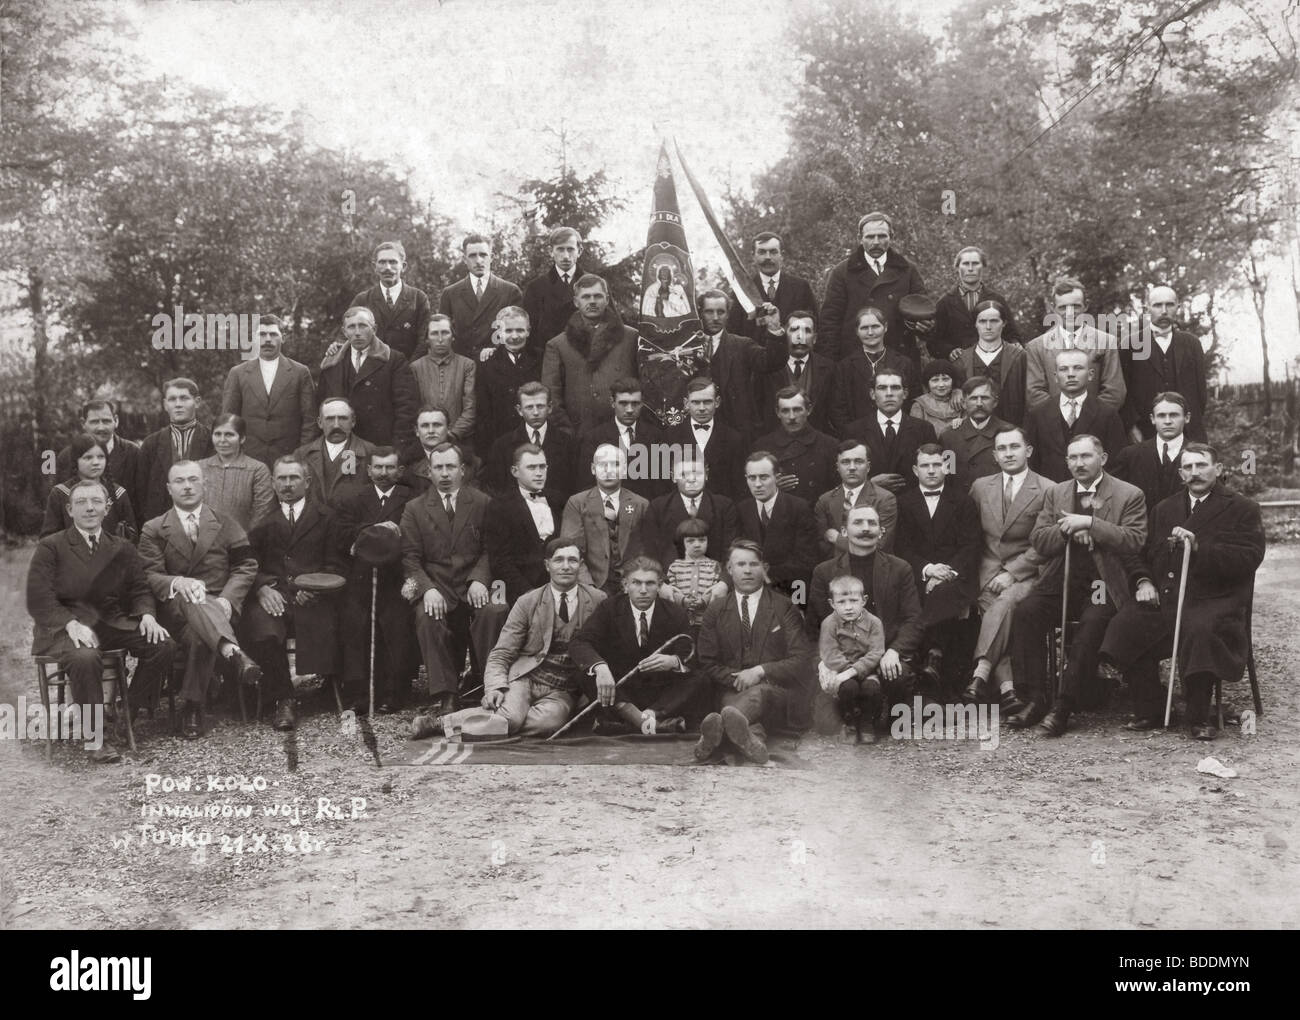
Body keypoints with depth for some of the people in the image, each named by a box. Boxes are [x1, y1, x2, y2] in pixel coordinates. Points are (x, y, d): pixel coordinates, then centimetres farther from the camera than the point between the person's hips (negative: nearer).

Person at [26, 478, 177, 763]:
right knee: (85, 658, -38)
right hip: (64, 627, -4)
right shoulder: (50, 547, 2)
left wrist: (147, 615, -10)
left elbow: (140, 590, 14)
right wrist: (72, 624, -23)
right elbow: (38, 600, -7)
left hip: (112, 623, 5)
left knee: (164, 645, -19)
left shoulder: (122, 549, 15)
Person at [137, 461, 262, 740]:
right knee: (190, 597, -41)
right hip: (175, 609, -1)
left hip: (218, 606, 1)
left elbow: (247, 566, 7)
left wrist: (227, 599, -13)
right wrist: (177, 583, -24)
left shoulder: (226, 525, 17)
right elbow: (149, 575, 0)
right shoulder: (153, 529, 13)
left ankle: (192, 707, -36)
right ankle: (233, 654, -61)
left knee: (200, 637, -39)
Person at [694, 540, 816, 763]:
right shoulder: (715, 610, 16)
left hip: (778, 689, -2)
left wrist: (760, 671, -12)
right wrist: (738, 680, -8)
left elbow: (801, 660, 3)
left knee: (760, 693, -40)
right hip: (735, 692, 2)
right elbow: (707, 663, 12)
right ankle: (753, 740, -70)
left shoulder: (784, 607, 11)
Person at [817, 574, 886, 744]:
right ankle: (850, 725, -5)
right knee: (848, 686, -32)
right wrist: (847, 668, -23)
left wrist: (854, 670, -25)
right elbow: (830, 655, -10)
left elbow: (875, 654, -12)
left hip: (865, 669, 1)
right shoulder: (829, 624, -5)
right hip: (837, 671, -1)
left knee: (871, 686, -30)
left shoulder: (873, 623, -4)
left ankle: (867, 724, -4)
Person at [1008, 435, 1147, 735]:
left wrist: (1089, 523, -17)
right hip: (1059, 579, 4)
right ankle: (1033, 700, -20)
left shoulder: (1129, 495, 4)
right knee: (1024, 612, -24)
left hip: (1102, 583, -3)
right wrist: (1068, 531, -9)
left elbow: (1134, 542, -10)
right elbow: (1038, 540, 10)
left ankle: (1063, 707, -27)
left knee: (1092, 624, -33)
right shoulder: (1055, 492, 17)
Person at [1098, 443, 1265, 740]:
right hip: (1163, 598, 4)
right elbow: (1144, 554, 24)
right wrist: (1143, 580, 1)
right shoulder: (1165, 509, 22)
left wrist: (1199, 547, -18)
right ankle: (1149, 711, -8)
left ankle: (1199, 716, -18)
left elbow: (1248, 559, -8)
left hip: (1213, 600, -4)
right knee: (1124, 625, -23)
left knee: (1201, 630, -37)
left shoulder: (1242, 509, 6)